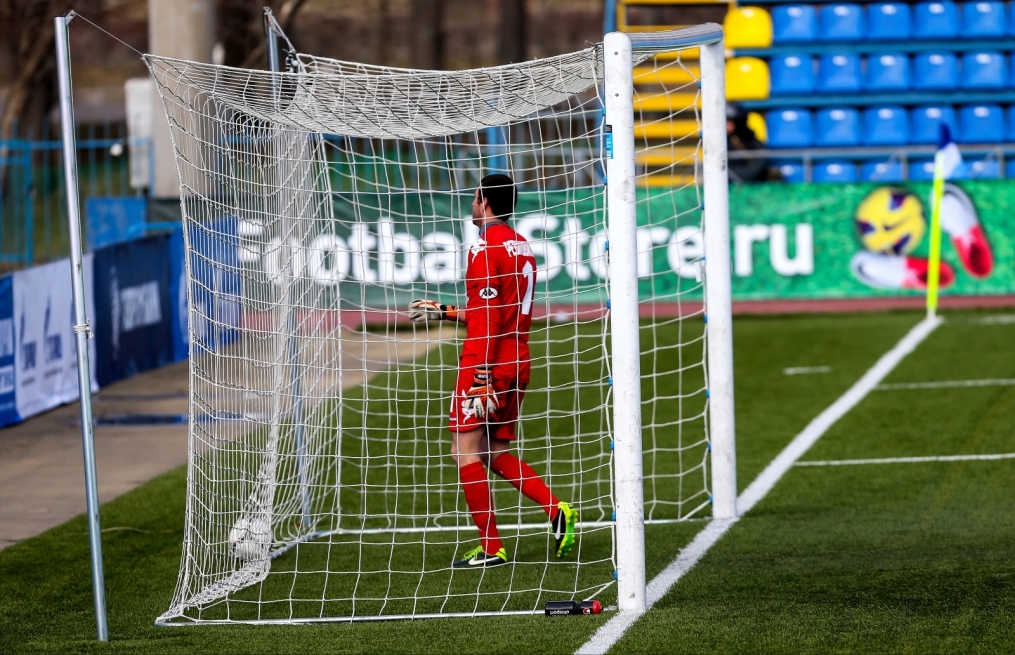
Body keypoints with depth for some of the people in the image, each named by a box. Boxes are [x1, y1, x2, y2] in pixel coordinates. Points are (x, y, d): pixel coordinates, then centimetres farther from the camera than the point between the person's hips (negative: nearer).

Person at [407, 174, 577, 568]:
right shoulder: (522, 248, 15)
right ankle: (557, 511, -1)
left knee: (466, 452, -3)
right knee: (496, 454, 15)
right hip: (518, 365, 9)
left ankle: (491, 548, -4)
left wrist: (483, 377, -21)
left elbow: (487, 318, -19)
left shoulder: (485, 248, -12)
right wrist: (444, 312, 30)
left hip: (487, 365, -9)